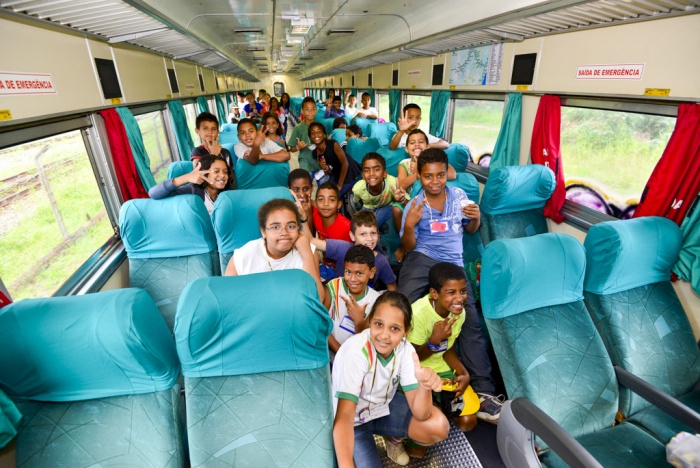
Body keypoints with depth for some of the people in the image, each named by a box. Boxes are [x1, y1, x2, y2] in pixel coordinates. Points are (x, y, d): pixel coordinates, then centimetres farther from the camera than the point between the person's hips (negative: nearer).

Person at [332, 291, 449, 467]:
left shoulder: (405, 350, -18)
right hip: (352, 419, -3)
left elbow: (420, 414, -22)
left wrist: (424, 386, -44)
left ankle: (394, 438, 13)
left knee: (439, 427, -15)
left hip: (382, 407, 4)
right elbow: (344, 416, -36)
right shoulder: (355, 351, -32)